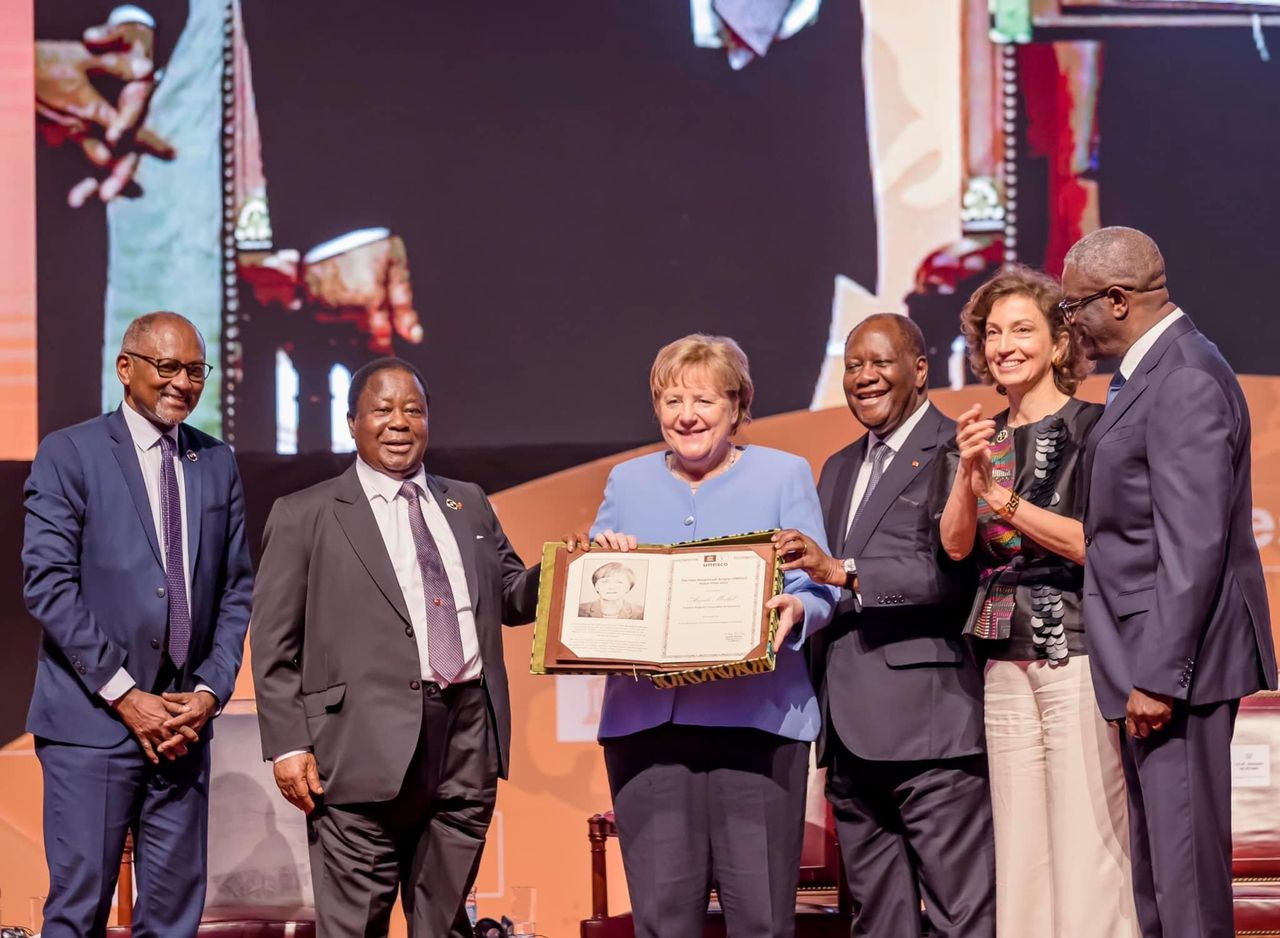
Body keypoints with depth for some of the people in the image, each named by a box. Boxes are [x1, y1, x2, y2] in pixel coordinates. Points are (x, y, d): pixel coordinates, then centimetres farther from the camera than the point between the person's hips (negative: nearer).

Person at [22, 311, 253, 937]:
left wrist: (210, 691, -2)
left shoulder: (217, 464, 13)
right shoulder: (69, 455, -2)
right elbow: (47, 584, -9)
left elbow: (236, 591, 13)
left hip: (185, 720, 5)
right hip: (91, 720, -5)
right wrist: (124, 695, -12)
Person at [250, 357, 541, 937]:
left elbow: (511, 598, 21)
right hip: (370, 750, -4)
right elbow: (274, 645, 2)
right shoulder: (306, 517, 5)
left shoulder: (469, 505, 18)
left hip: (468, 740, 4)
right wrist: (289, 746, -8)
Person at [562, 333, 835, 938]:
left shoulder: (784, 475, 10)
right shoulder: (627, 481, 19)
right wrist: (596, 562, -4)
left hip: (754, 715, -2)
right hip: (645, 718, 3)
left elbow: (816, 589, 3)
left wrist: (794, 609, -19)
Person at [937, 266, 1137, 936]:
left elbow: (1095, 543, -11)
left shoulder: (1093, 429, -3)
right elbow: (955, 544, 3)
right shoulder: (981, 439, 14)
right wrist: (969, 470, -14)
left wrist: (1002, 499, -18)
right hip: (1006, 663, 6)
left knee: (1087, 856, -8)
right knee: (1020, 856, 5)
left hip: (1079, 657, -6)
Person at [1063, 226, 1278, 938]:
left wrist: (1159, 675, -22)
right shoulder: (1156, 370, 15)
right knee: (1156, 869, 13)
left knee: (1186, 861, -9)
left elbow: (1195, 546, -22)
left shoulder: (1185, 381, -17)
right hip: (1154, 661, 11)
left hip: (1178, 662, -11)